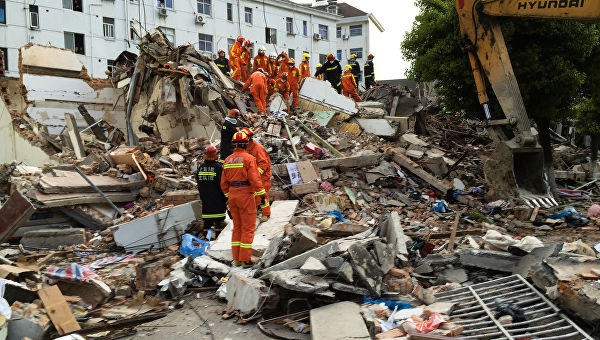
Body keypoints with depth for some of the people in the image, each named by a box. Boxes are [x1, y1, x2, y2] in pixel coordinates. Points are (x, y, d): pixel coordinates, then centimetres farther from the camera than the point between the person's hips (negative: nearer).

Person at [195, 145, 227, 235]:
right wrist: (225, 198, -3)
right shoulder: (218, 167, -12)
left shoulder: (200, 167, 4)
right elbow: (222, 184, -12)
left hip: (205, 198, 5)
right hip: (217, 199, -5)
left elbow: (198, 184, 12)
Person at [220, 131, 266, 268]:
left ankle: (236, 258, 18)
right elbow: (254, 178, -17)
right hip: (246, 195, -6)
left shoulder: (227, 160, 9)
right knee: (248, 228, 1)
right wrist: (261, 193, -10)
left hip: (232, 194, 6)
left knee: (237, 227, 15)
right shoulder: (248, 158, -10)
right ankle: (245, 259, 3)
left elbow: (224, 182, 13)